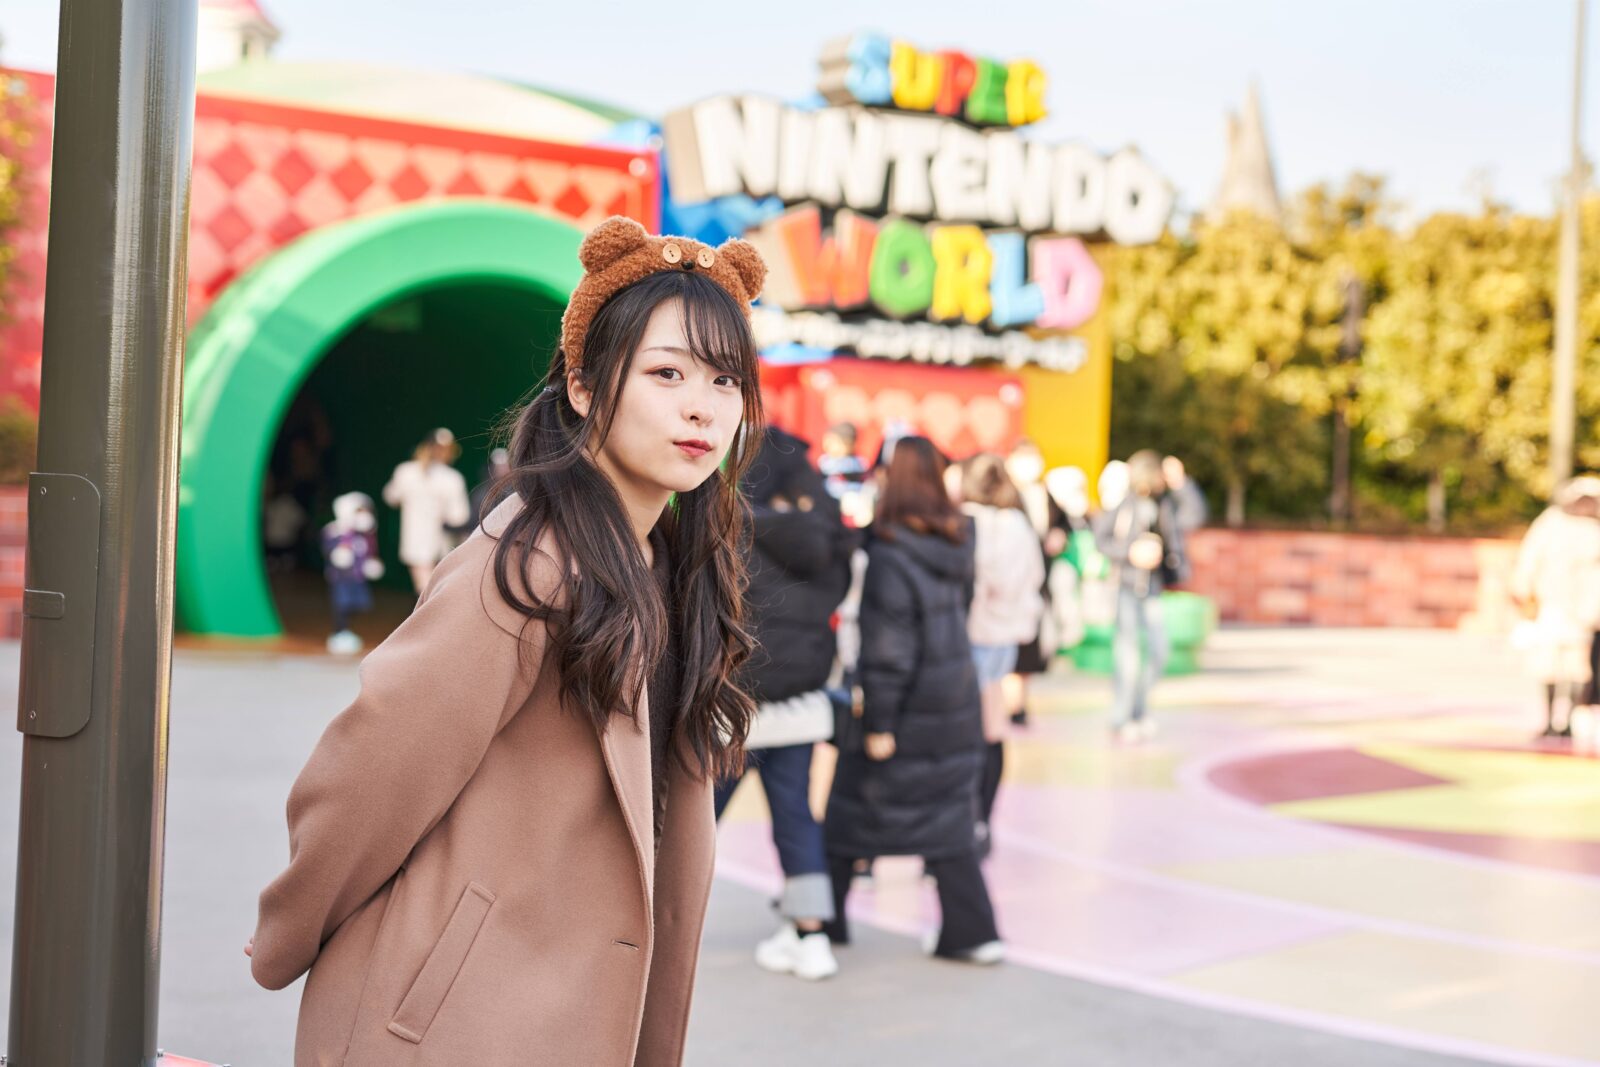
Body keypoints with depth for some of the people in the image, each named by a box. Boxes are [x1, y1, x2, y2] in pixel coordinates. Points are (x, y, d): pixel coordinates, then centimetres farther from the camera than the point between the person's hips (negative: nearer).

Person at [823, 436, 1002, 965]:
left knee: (848, 814, 11)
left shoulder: (888, 556, -19)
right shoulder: (957, 544, 2)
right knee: (949, 821, 11)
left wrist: (878, 722, -15)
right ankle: (972, 932, 8)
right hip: (957, 704, 6)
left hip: (907, 713, -6)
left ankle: (822, 917, 24)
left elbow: (887, 648, -19)